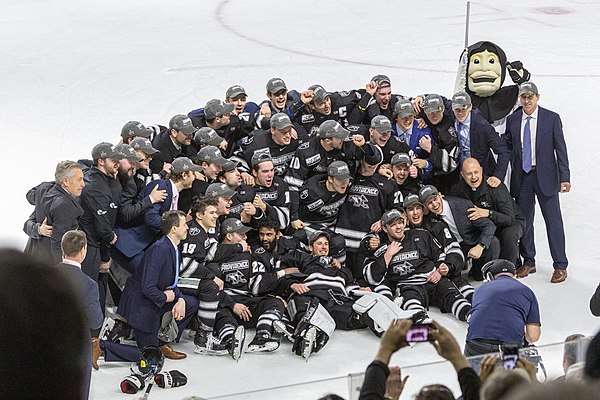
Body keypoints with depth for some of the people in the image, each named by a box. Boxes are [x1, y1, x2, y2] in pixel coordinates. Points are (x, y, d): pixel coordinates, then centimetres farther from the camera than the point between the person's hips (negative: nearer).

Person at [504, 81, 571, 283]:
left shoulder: (551, 118, -2)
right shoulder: (512, 120, 6)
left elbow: (560, 149, -4)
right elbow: (506, 147, 11)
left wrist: (565, 177, -10)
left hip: (545, 176, -3)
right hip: (521, 177, 3)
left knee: (553, 220, -2)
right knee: (523, 220, 9)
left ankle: (560, 265, 4)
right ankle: (528, 262, 22)